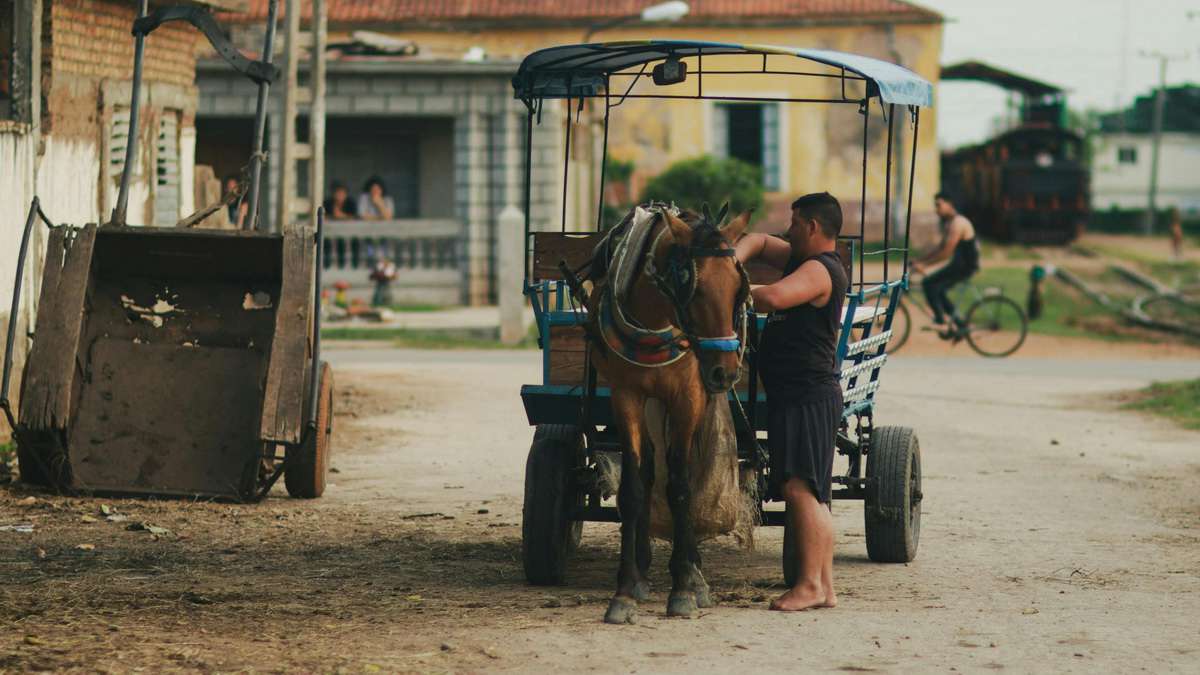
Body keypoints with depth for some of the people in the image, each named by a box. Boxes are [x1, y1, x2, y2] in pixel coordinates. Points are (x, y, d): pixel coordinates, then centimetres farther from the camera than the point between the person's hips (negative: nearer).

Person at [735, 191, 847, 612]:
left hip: (808, 395, -11)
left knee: (800, 487, -16)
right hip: (793, 396, 11)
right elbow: (760, 242, 28)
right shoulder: (800, 261, 17)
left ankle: (810, 584, -18)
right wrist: (736, 259, 6)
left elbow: (772, 298, -29)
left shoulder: (820, 270, -14)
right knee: (813, 494, 11)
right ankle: (824, 585, 14)